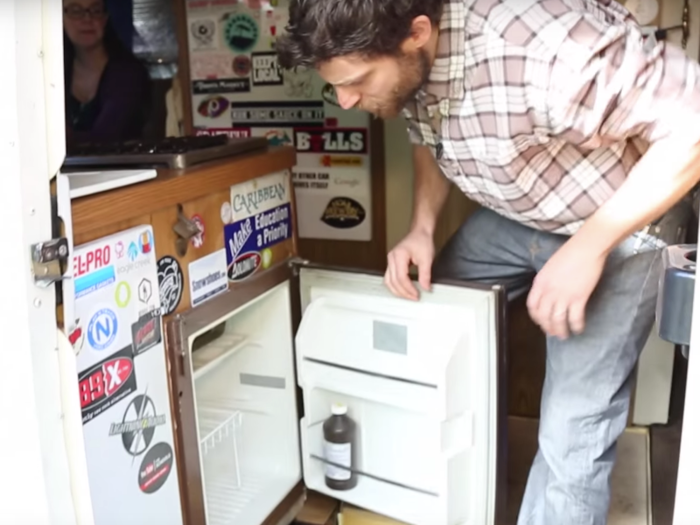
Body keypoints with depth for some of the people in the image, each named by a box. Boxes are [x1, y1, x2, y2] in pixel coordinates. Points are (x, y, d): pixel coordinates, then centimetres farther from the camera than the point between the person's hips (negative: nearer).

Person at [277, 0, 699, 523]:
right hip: (513, 212, 7)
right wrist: (423, 226, -8)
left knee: (570, 437, -9)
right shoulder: (405, 62, -13)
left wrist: (587, 247, -29)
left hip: (620, 223, -6)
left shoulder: (539, 45, -37)